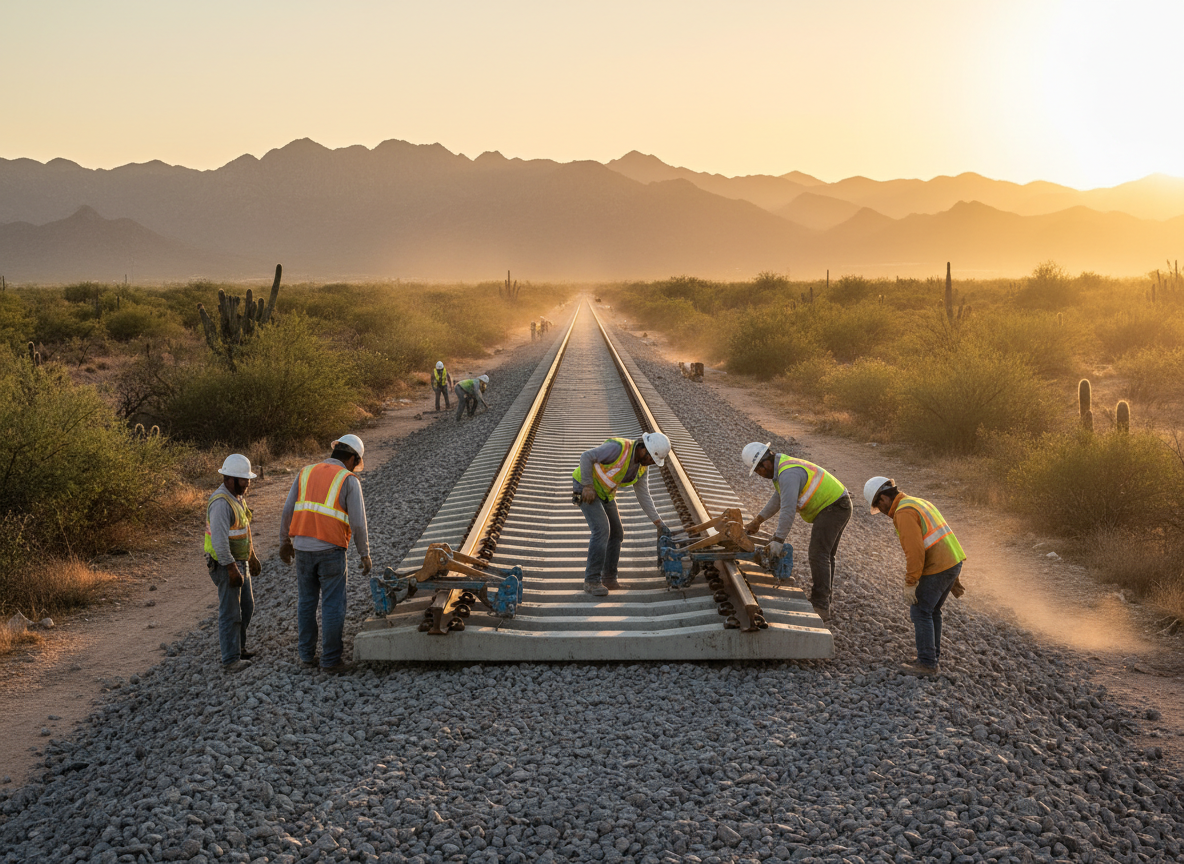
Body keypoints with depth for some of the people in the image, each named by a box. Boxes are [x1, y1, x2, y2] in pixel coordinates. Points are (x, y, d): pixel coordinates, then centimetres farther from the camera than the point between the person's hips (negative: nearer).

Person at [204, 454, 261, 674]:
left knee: (246, 606, 19)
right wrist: (232, 570, -27)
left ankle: (238, 646, 34)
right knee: (230, 612, -4)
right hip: (226, 565, -10)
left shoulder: (236, 497, 9)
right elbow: (219, 540, -28)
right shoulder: (221, 503, -24)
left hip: (240, 562, 10)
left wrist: (252, 557, 25)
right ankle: (230, 660, 2)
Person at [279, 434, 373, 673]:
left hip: (303, 546, 4)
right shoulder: (349, 480, -4)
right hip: (331, 549, -4)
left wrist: (285, 542, 20)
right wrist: (365, 554, 1)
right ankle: (330, 659, 7)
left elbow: (288, 512, 8)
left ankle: (307, 653, 25)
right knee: (332, 605, 3)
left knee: (306, 601, 17)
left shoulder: (306, 473, 9)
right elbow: (358, 522, -8)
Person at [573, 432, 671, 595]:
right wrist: (588, 486, -25)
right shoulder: (618, 448, -30)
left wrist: (658, 522, -4)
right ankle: (591, 580, -16)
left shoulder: (642, 467, -4)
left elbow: (643, 496, 0)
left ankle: (609, 579, 18)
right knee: (601, 530, -20)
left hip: (605, 494, 9)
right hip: (585, 487, -9)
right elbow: (586, 457, -28)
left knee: (616, 534, 8)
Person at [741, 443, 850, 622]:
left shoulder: (788, 473, -23)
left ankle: (820, 608, -17)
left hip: (832, 508, -11)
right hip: (839, 507, 11)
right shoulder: (781, 467, 12)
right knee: (825, 555, 17)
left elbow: (788, 509, -30)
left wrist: (779, 540, -30)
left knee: (818, 555, -15)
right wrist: (757, 521, 23)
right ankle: (823, 602, 25)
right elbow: (777, 500, 23)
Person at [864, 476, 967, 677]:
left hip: (937, 568, -9)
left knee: (920, 612, 0)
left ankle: (927, 663, 4)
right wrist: (952, 579, 24)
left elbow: (914, 551, -22)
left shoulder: (904, 513, -14)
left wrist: (910, 584, -16)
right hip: (953, 562, 9)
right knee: (931, 611, 19)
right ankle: (931, 656, 25)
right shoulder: (920, 504, 18)